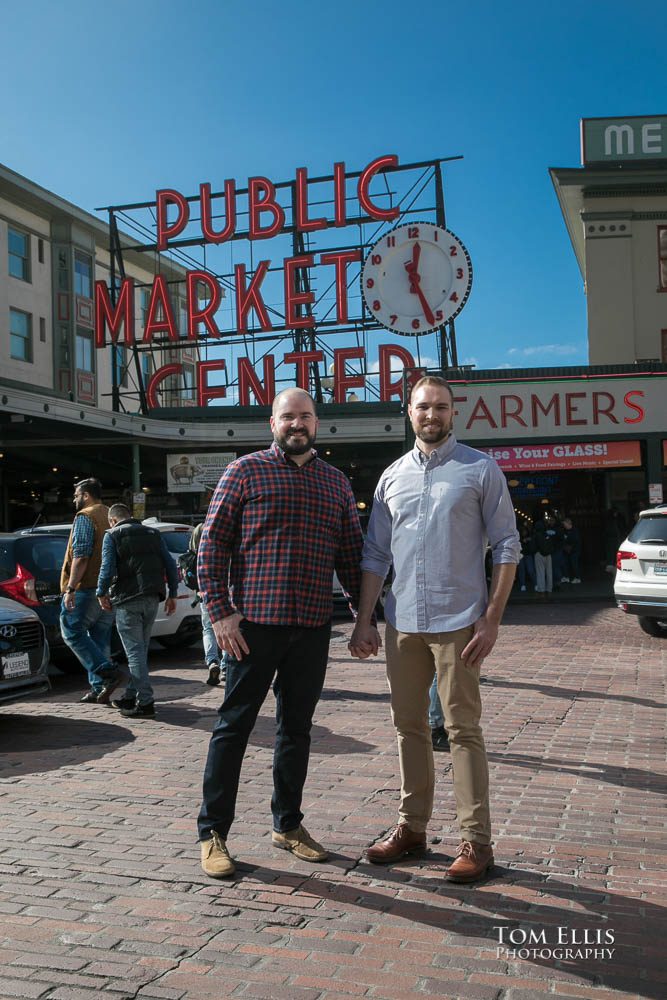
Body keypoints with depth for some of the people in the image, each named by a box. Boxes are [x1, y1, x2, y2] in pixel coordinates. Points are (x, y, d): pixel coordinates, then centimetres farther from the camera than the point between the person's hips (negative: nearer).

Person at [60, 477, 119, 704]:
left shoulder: (85, 517, -7)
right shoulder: (111, 517, 18)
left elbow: (81, 555, -18)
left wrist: (70, 588, -20)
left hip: (87, 588, -8)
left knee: (72, 631, -2)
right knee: (100, 637, 10)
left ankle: (107, 671, -15)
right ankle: (99, 689, 9)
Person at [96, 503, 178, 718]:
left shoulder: (112, 535, 2)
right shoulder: (153, 533, 17)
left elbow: (107, 568, -10)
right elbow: (171, 566, 11)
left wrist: (102, 594, 3)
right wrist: (172, 595, 14)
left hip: (127, 599, -5)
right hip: (152, 598, 6)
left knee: (135, 651, -5)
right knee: (141, 649, 16)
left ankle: (145, 702, -10)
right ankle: (131, 696, 24)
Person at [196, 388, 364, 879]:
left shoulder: (337, 483, 13)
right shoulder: (246, 470, 0)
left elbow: (352, 556, 15)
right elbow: (212, 543, -4)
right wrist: (220, 612, -11)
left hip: (313, 626, 4)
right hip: (254, 621, -4)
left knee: (297, 727, 14)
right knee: (234, 725, 2)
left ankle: (287, 824, 28)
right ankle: (213, 832, 14)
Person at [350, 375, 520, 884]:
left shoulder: (480, 469, -2)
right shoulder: (393, 476, 11)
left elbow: (506, 546, -4)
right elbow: (375, 555, 13)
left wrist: (492, 619, -11)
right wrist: (363, 622, 8)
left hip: (458, 621, -5)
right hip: (402, 622, 5)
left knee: (464, 731, 0)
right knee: (409, 727, 13)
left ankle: (476, 841, 10)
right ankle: (412, 826, 26)